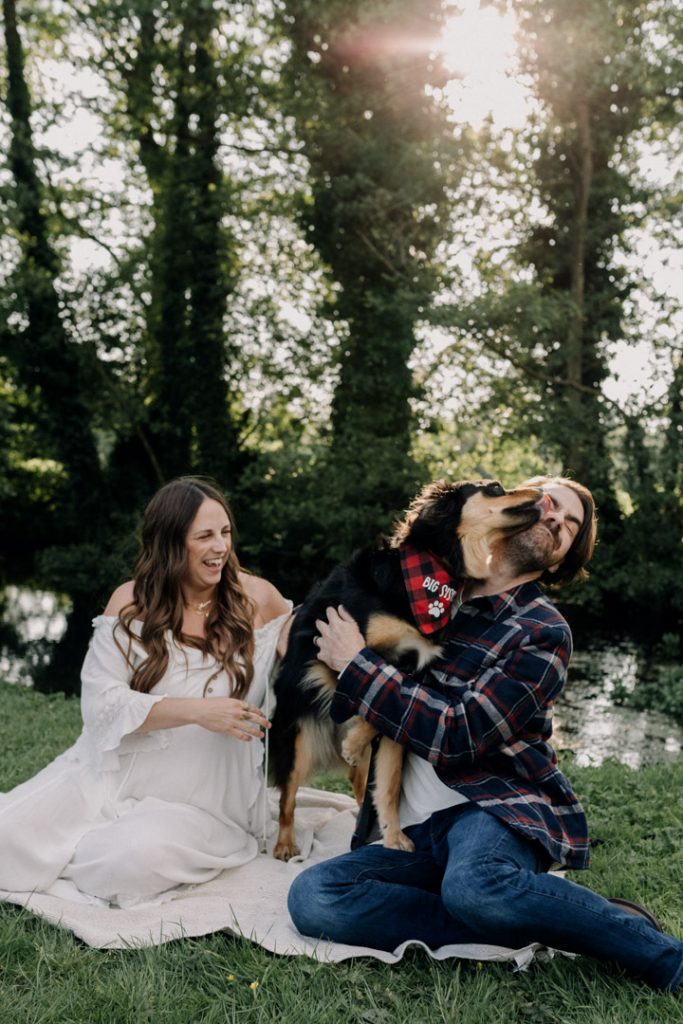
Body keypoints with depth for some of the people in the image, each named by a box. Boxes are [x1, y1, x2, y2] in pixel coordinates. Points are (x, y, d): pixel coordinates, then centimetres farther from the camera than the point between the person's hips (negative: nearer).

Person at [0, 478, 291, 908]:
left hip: (204, 802, 0)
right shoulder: (132, 602, -4)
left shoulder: (256, 598, -4)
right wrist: (197, 711, -23)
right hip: (112, 776, 0)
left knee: (134, 857, -27)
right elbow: (100, 701, -11)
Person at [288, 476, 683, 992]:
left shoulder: (544, 633, -4)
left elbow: (459, 736, -15)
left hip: (496, 808, -5)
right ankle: (527, 918, -17)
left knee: (471, 885, -39)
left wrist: (356, 664, -10)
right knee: (311, 897, -22)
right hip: (418, 830, 5)